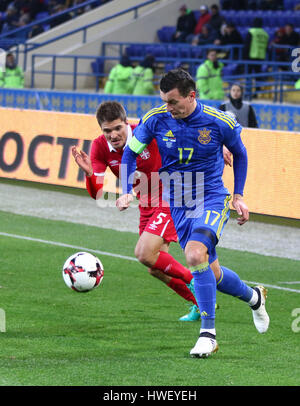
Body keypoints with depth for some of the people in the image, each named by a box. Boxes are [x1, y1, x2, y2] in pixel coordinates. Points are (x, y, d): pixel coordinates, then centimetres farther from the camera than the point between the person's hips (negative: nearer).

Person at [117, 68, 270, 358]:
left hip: (212, 201, -4)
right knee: (212, 274, 9)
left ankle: (208, 333, -23)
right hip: (178, 205, 4)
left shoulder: (219, 122, -14)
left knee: (195, 254, -30)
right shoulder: (155, 120, -9)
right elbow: (130, 152, 6)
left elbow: (239, 154, 6)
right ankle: (254, 297, 41)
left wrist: (238, 196, 6)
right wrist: (127, 192, -6)